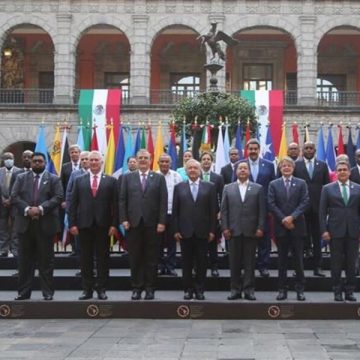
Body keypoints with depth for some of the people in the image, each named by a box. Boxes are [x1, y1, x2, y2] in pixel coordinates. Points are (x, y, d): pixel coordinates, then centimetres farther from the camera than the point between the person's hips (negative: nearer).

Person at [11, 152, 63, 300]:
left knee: (46, 259, 2)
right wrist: (27, 209, -14)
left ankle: (48, 292, 8)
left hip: (46, 224, -2)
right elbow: (14, 196, 2)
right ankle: (23, 291, 11)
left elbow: (58, 197, -6)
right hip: (25, 223, 2)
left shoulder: (53, 179, 6)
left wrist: (41, 208, -17)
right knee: (25, 260, 5)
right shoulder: (21, 178, 12)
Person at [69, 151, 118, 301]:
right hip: (84, 225, 1)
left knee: (103, 258, 4)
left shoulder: (111, 181, 5)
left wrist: (114, 225, -6)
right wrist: (72, 224, -2)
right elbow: (73, 203, 6)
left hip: (103, 225, -1)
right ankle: (87, 289, 12)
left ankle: (101, 289, 11)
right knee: (86, 258, 5)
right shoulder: (79, 180, 9)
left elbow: (115, 204, 1)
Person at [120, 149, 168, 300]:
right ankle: (136, 288, 11)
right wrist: (124, 219, -4)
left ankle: (150, 288, 10)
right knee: (135, 258, 4)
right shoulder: (128, 177, 10)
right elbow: (122, 200, 6)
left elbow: (163, 202, 1)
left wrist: (162, 222, -7)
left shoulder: (159, 178, 7)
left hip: (152, 224, -1)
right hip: (134, 223, 1)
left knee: (151, 258, 3)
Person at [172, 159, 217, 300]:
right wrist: (176, 230, -1)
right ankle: (188, 289, 13)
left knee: (201, 263, 3)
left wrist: (212, 230, -3)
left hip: (202, 231, 0)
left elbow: (213, 210, 3)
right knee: (187, 263, 5)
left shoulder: (209, 187, 5)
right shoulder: (179, 187, 8)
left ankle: (199, 290, 11)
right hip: (185, 231, 1)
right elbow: (175, 210, 5)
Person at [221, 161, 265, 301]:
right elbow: (224, 210, 6)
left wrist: (260, 228, -6)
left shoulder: (258, 188, 7)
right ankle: (235, 289, 10)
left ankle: (249, 289, 7)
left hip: (251, 231, -1)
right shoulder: (228, 188, 10)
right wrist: (225, 228, -3)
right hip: (233, 231, 1)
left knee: (250, 262, 2)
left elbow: (262, 210, 3)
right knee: (234, 262, 4)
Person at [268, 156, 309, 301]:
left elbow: (304, 202, -4)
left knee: (298, 259, 2)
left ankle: (300, 289, 8)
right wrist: (283, 219, -11)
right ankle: (282, 289, 9)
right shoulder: (273, 184, 7)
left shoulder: (301, 183, 5)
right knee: (282, 259, 5)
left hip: (297, 226, -1)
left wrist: (292, 217, -14)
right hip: (280, 226, 1)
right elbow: (271, 204, -1)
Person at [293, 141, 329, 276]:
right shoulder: (295, 165, 1)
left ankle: (317, 267, 13)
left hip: (318, 206, 2)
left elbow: (327, 185, 7)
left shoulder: (322, 165, 7)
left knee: (317, 238, 7)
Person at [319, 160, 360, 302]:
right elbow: (322, 211, 2)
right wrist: (324, 230, -6)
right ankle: (337, 291, 11)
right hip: (335, 231, -1)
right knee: (336, 263, 3)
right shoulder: (328, 189, 5)